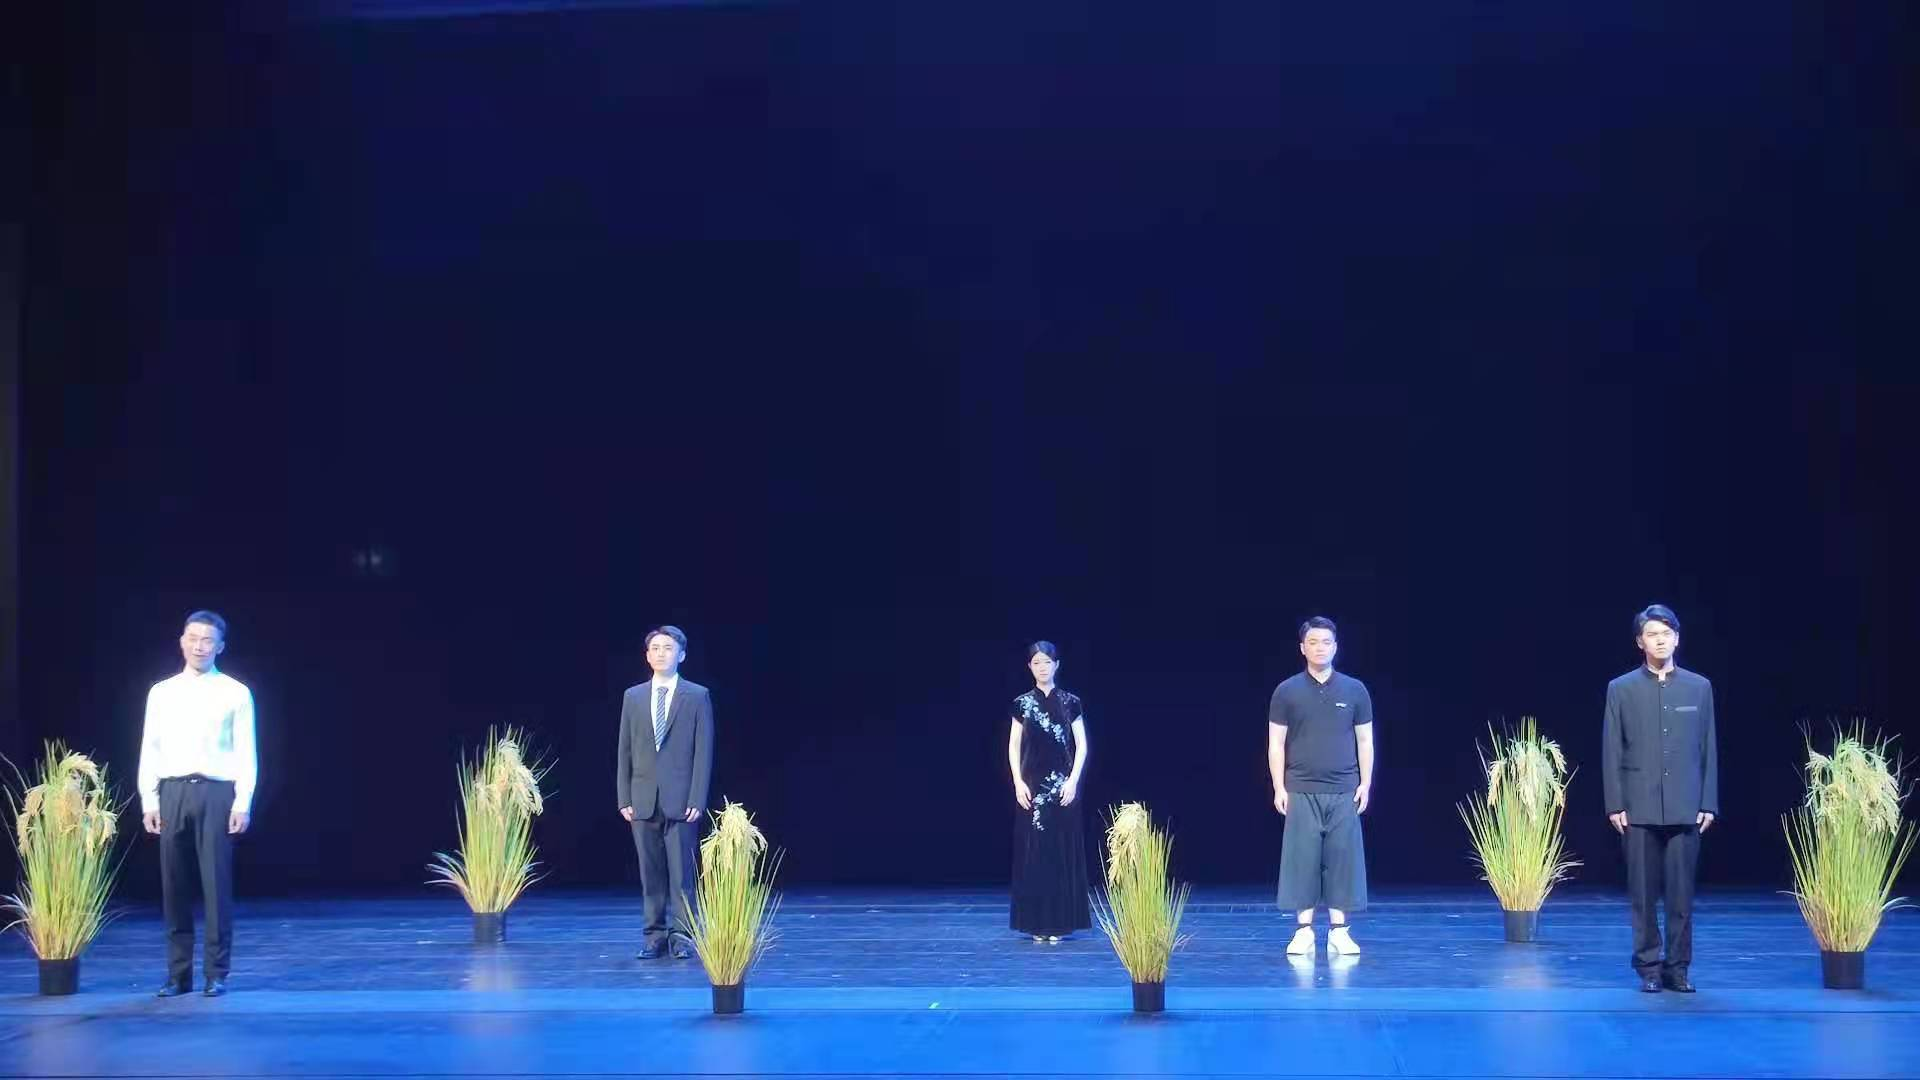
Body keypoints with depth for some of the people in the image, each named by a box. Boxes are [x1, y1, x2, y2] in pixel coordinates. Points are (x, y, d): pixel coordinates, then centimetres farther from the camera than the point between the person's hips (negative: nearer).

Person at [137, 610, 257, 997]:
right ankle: (178, 974, 12)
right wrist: (149, 800, 3)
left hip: (216, 792, -2)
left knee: (216, 885, -2)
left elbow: (246, 753, 1)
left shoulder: (235, 693, 4)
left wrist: (243, 802, -7)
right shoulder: (161, 692, 11)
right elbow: (150, 751, 10)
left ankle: (216, 974, 5)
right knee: (174, 886, 4)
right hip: (172, 792, 3)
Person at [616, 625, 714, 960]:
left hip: (680, 800, -3)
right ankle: (654, 936, 10)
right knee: (651, 873, 5)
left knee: (682, 872, -3)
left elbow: (704, 751, -2)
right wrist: (625, 799, 4)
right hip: (643, 800, 3)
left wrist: (697, 800, -9)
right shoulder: (633, 697, 11)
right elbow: (625, 752, 10)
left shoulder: (697, 696, 2)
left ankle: (682, 937, 3)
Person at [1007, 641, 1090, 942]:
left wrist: (1073, 781, -9)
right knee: (1033, 851, 1)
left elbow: (1081, 745, 1)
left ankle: (1059, 921, 6)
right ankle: (1036, 922, 6)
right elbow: (1013, 747, 4)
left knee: (1062, 851, 0)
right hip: (1032, 785, 0)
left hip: (1063, 785, 0)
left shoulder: (1070, 702, 2)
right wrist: (1018, 783, -6)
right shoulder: (1023, 703, 3)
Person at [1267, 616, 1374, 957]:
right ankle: (1304, 930, 5)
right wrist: (1279, 787, -3)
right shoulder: (1287, 691, 3)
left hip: (1344, 792, 1)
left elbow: (1365, 741, 9)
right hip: (1301, 792, -1)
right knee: (1302, 858, -1)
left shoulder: (1355, 690, 6)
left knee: (1342, 858, 0)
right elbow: (1276, 743, 3)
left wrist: (1365, 784, 1)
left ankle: (1338, 930, 7)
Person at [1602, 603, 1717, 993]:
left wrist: (1708, 804, 2)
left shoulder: (1699, 687, 7)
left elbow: (1708, 749, 7)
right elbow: (1611, 752, 2)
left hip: (1685, 808, 1)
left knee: (1681, 893, 2)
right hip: (1639, 809, -1)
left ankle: (1678, 968, 10)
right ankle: (1649, 968, 9)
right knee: (1643, 894, 2)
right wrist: (1615, 805, -4)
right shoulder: (1621, 689, 3)